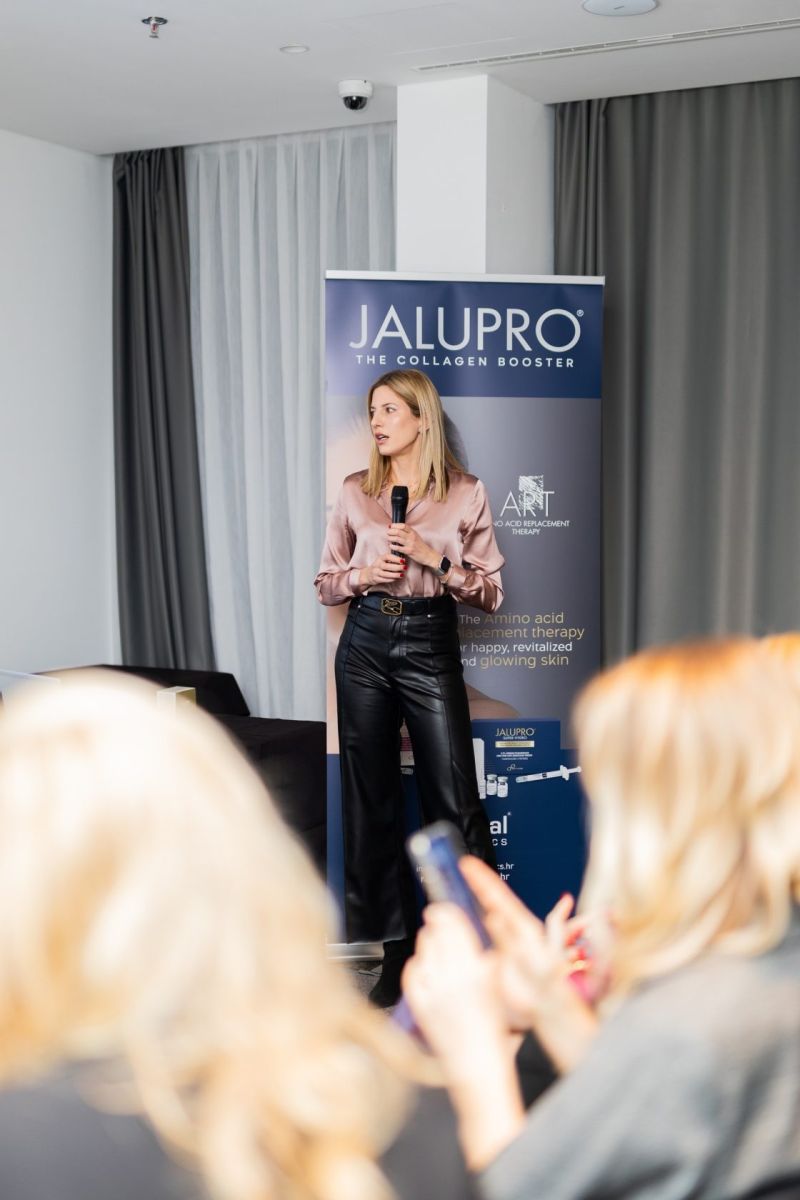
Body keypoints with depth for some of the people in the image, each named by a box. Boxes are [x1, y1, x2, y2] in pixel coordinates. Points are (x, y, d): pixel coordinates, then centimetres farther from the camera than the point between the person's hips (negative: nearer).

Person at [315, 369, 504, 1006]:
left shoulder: (466, 493, 1)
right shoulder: (355, 492, 8)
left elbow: (491, 592, 2)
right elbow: (326, 583, 13)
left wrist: (435, 558, -12)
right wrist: (360, 576, -7)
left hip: (431, 645, -3)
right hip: (366, 644, 3)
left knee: (455, 800, -6)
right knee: (372, 798, 5)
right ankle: (399, 949, 16)